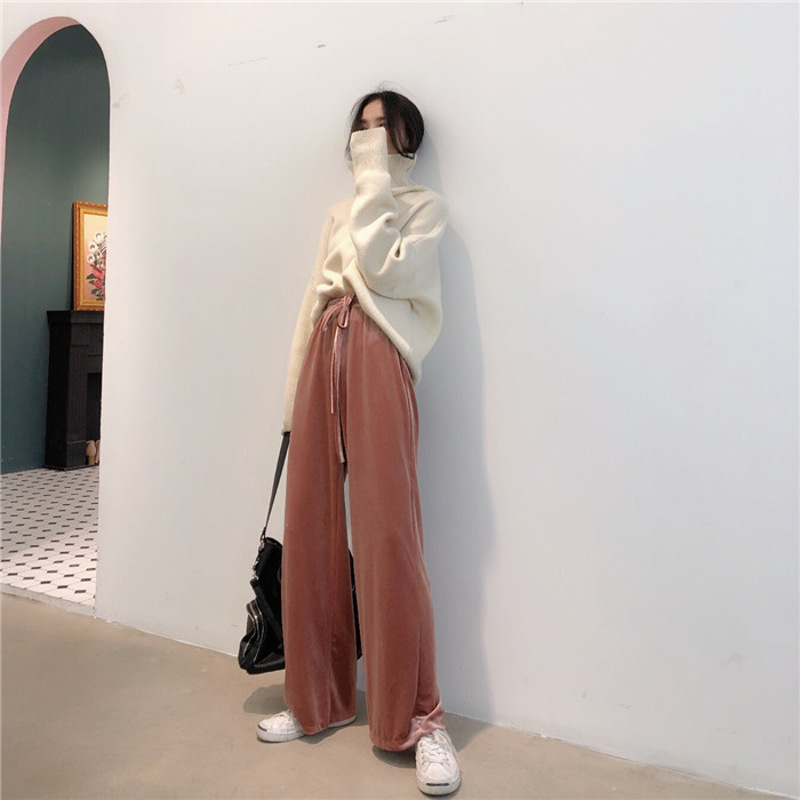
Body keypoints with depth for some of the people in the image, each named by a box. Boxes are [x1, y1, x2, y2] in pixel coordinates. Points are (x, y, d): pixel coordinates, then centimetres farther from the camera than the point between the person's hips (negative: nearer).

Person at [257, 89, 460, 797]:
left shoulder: (424, 206, 10)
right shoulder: (342, 211, 26)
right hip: (324, 353, 6)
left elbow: (385, 269, -9)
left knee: (388, 532, -11)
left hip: (378, 356, -6)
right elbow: (317, 294, 20)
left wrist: (375, 189, 2)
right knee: (312, 526, 3)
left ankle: (420, 716, 1)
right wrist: (299, 389, 13)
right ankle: (322, 697, 17)